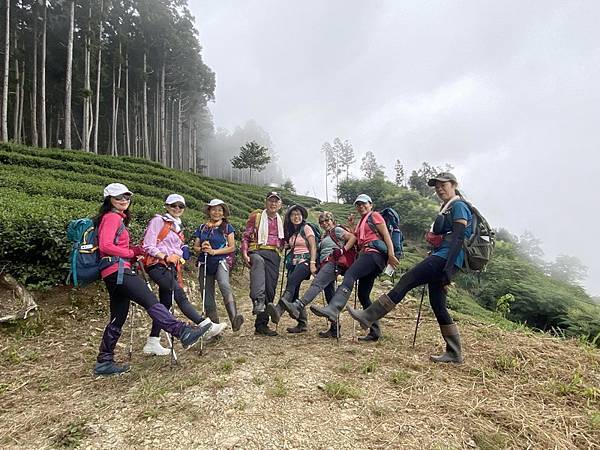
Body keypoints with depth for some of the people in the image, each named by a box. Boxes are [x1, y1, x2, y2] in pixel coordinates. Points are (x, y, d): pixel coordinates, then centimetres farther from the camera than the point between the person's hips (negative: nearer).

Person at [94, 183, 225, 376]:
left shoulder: (117, 218, 24)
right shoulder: (112, 217, -4)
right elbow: (105, 246, -17)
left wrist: (135, 249, 4)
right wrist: (130, 253, -7)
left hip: (114, 273, 10)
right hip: (118, 269, -10)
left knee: (118, 319, 12)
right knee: (151, 302, -18)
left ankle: (104, 362, 19)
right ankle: (185, 333, -23)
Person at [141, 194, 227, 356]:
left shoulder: (178, 227, 22)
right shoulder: (158, 221, -1)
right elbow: (148, 246, -8)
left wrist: (179, 258, 9)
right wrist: (165, 257, -18)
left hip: (171, 268, 8)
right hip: (157, 265, -8)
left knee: (165, 304, 7)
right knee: (180, 297, -16)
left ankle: (152, 343, 15)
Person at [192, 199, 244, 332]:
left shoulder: (227, 227, 6)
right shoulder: (202, 228, 14)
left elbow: (232, 247, 0)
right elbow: (195, 247, 15)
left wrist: (214, 251, -10)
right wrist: (202, 248, -8)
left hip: (220, 262, -4)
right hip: (204, 264, 4)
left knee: (224, 285, -33)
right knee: (207, 298, 3)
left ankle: (234, 318, -48)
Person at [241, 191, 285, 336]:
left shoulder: (281, 221, 23)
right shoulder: (256, 216, 10)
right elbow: (245, 236, 6)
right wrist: (245, 253, -8)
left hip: (274, 256, 4)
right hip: (258, 251, -4)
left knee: (270, 291, -1)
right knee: (258, 262, -41)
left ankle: (261, 325, 10)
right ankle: (257, 302, -52)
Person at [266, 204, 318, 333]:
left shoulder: (306, 228, 2)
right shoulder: (290, 231, 21)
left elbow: (313, 247, -6)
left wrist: (312, 263, -16)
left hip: (304, 261, -7)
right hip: (293, 262, 7)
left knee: (291, 283, -30)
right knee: (294, 291, -2)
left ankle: (278, 310, -48)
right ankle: (302, 323, 4)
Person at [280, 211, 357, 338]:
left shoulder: (337, 230, 9)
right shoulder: (325, 237, 32)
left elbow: (353, 238, -3)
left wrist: (343, 250, -12)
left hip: (334, 262, -9)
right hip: (325, 264, 9)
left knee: (317, 284, -29)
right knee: (329, 295, 4)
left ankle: (298, 306, -49)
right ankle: (335, 329, 5)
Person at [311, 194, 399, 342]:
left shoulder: (375, 216, 10)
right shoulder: (361, 223, 33)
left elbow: (386, 235, -3)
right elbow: (356, 240, 22)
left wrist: (391, 255, -16)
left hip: (375, 252, -9)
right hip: (366, 254, 9)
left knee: (350, 275, -31)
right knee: (363, 295, 4)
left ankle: (332, 309, -51)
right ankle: (375, 332, 8)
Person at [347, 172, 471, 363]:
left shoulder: (458, 206, -3)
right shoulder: (446, 208, 25)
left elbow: (458, 238, -15)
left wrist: (448, 269, -22)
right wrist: (444, 269, 24)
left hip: (446, 258, -10)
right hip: (440, 258, 10)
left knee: (407, 281, -15)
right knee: (437, 304, 7)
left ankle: (368, 317, -14)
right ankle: (454, 353, 13)